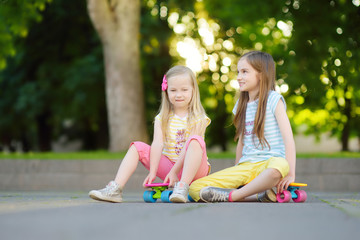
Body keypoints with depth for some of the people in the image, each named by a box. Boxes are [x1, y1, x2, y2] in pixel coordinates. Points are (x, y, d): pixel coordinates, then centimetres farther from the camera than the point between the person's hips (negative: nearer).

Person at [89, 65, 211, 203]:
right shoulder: (162, 119, 7)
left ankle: (182, 187, -43)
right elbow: (158, 144, -8)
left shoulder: (198, 119, -4)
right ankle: (116, 189, -25)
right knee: (138, 147, -9)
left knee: (195, 140, -31)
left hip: (194, 170, -4)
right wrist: (152, 172, -21)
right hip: (168, 165, 4)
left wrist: (174, 172, -22)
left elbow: (191, 146, -14)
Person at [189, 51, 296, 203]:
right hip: (245, 167, 6)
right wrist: (235, 174, 20)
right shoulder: (242, 104, 18)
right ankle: (259, 194, -22)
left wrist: (290, 174, -17)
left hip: (269, 162, -6)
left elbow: (288, 137, -10)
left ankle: (231, 196, -28)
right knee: (195, 188, -15)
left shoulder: (273, 100, -1)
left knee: (279, 166, -45)